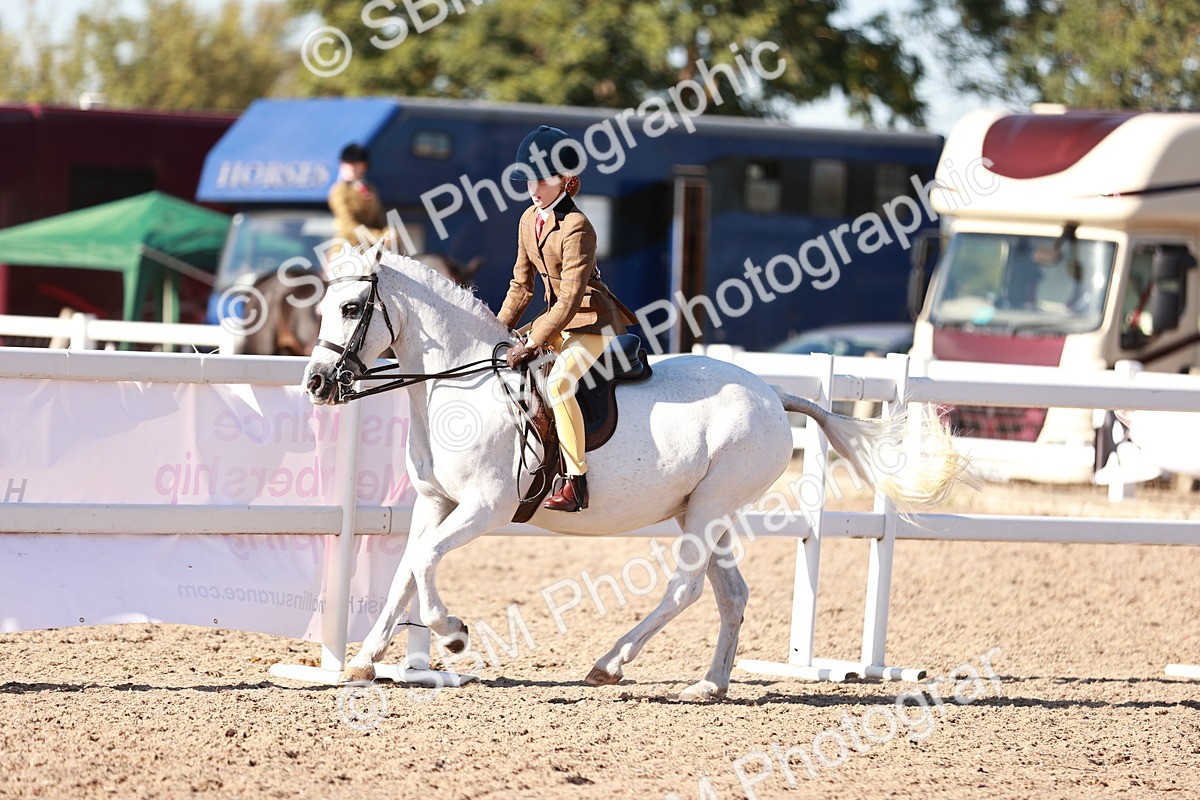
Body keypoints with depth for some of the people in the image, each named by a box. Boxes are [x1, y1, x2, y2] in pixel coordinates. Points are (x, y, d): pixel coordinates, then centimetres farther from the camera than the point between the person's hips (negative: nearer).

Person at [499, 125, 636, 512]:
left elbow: (570, 299, -26)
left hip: (593, 320, -10)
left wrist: (534, 343, -28)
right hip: (558, 317, 10)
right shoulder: (530, 220, 4)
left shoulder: (576, 229, -22)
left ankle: (576, 482, -28)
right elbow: (522, 284, 13)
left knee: (559, 381, -29)